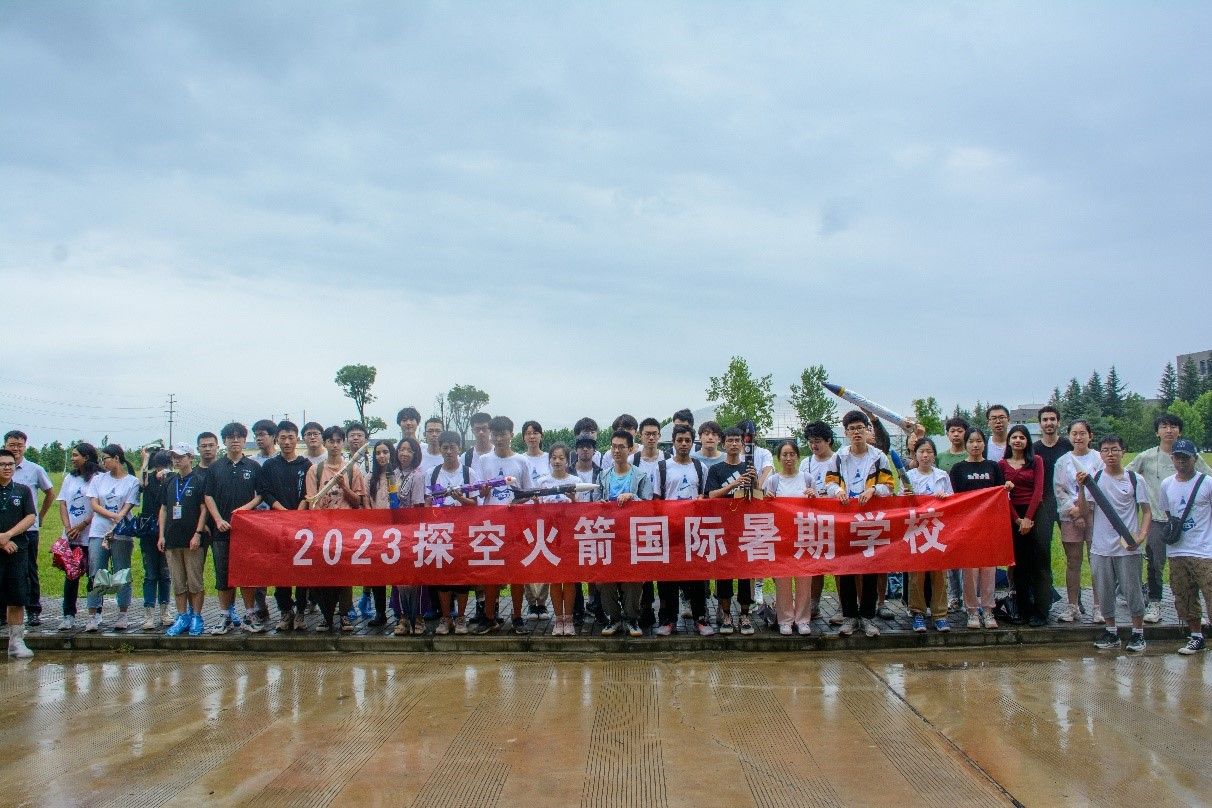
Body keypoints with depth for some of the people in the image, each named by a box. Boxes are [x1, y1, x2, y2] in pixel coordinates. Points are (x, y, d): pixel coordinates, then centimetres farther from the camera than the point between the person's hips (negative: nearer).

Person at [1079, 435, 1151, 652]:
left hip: (1128, 547, -2)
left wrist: (1141, 536, -12)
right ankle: (1111, 632, 24)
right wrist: (1081, 487, -16)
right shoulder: (1094, 479, 3)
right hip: (1101, 547, 2)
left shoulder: (1134, 479, -1)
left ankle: (1138, 633, 17)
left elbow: (1146, 511, 1)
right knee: (1105, 591, 10)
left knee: (1132, 589, 3)